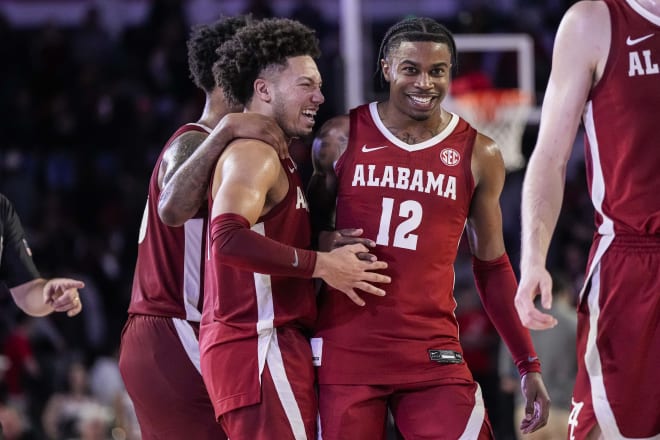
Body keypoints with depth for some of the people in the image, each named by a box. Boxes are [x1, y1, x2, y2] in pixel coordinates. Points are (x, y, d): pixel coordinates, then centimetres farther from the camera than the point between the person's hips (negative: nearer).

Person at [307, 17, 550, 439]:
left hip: (434, 356, 0)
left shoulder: (478, 155, 5)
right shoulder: (342, 138, 3)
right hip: (345, 351, 0)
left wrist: (529, 365, 9)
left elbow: (492, 266, 13)